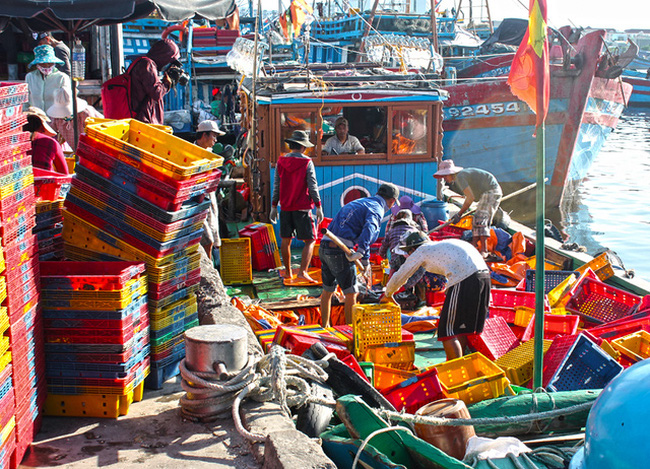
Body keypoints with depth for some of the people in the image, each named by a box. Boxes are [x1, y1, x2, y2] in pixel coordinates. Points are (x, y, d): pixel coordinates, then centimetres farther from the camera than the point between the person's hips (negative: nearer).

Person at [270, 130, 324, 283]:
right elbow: (312, 187, -8)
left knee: (286, 240, 14)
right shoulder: (307, 163, -7)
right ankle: (303, 271, -12)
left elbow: (276, 186, 7)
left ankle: (288, 272, 21)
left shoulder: (281, 161, 4)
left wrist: (274, 207, 12)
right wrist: (318, 207, -3)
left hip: (285, 207, 5)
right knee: (310, 240, 1)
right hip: (302, 207, -4)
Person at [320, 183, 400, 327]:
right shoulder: (376, 209, -2)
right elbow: (369, 228, -23)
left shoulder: (358, 202, 25)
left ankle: (325, 327, 32)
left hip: (324, 245, 8)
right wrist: (362, 253, -36)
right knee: (351, 293, 4)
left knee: (327, 290, 20)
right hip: (340, 250, -8)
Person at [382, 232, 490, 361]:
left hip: (465, 280, -8)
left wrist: (388, 295, 38)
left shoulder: (421, 251, 11)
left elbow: (399, 277, 22)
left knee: (447, 331, -1)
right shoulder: (441, 245, 31)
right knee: (462, 328, 17)